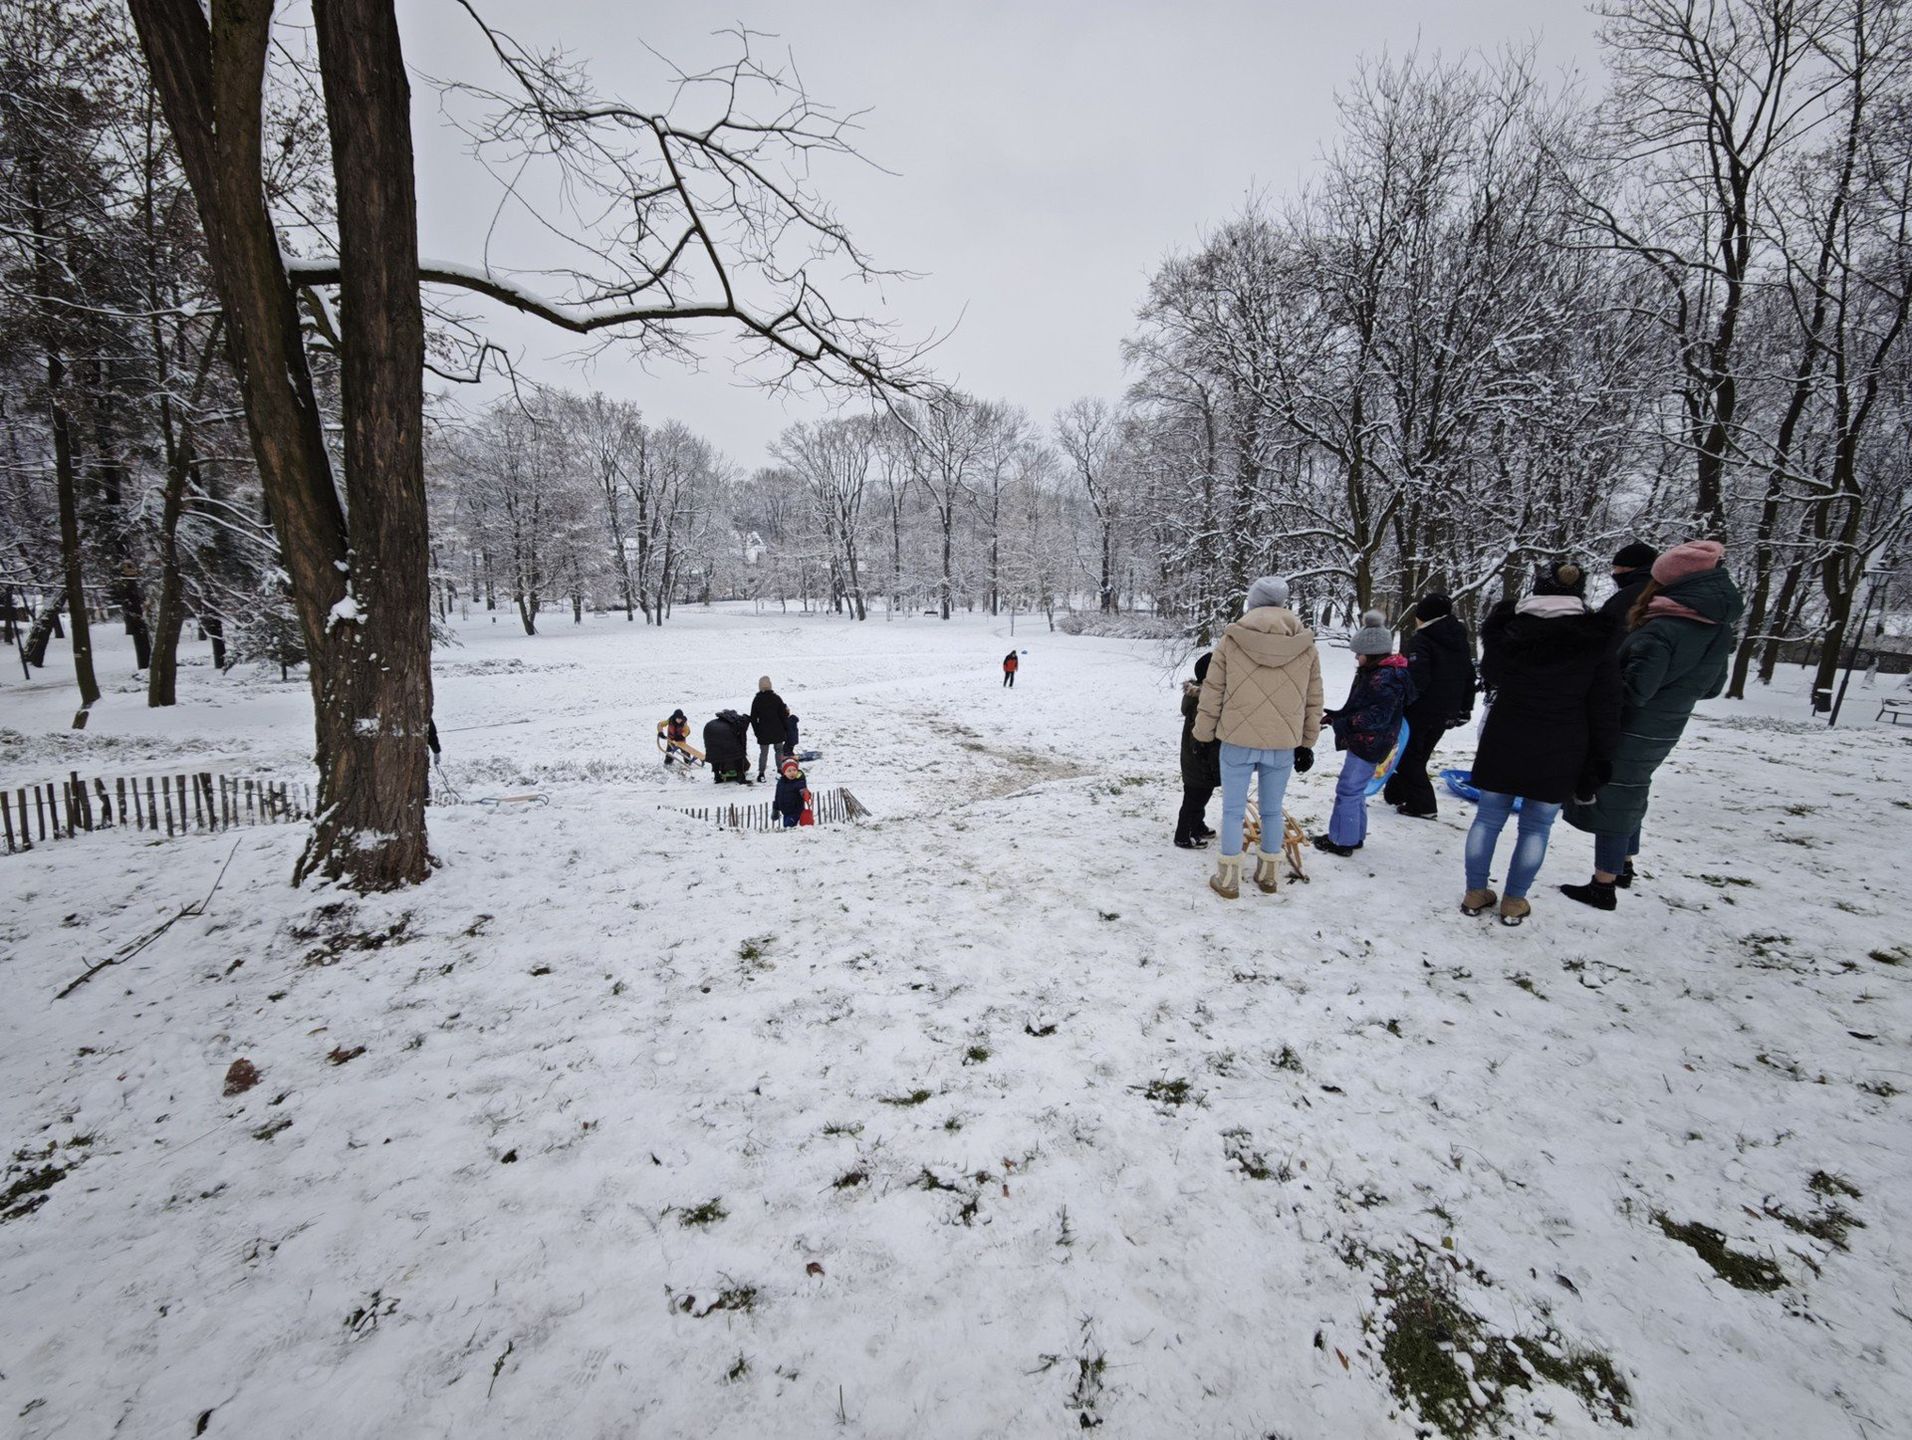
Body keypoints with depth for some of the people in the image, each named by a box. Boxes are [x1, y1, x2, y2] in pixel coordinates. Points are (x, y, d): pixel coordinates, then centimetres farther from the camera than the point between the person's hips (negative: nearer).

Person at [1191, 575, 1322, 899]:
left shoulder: (1232, 639, -7)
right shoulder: (1305, 645, 0)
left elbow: (1212, 692, -3)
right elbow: (1313, 701, 6)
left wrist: (1203, 735, 9)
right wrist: (1306, 743, 17)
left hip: (1238, 741, -2)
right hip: (1283, 745, 2)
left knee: (1233, 810, 9)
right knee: (1272, 810, 16)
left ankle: (1228, 878, 16)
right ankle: (1267, 874, 30)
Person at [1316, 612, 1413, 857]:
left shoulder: (1385, 678, -21)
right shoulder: (1373, 672, 12)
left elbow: (1378, 716, -26)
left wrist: (1344, 723, -24)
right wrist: (1337, 715, 6)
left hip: (1370, 744, -11)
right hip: (1362, 742, 11)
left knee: (1348, 790, -4)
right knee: (1355, 790, 19)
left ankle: (1342, 841, 5)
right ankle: (1354, 836, 30)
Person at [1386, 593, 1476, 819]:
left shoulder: (1421, 641, -15)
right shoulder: (1461, 641, 11)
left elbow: (1416, 681, -25)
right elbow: (1469, 678, 17)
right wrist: (1464, 709, 24)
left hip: (1421, 710, -8)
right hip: (1446, 713, 8)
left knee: (1410, 756, 4)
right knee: (1420, 754, 18)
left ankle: (1422, 805, 2)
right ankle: (1396, 792, 29)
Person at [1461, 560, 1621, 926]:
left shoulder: (1508, 628, -5)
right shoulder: (1597, 642, -7)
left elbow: (1490, 674, 14)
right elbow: (1604, 711, -3)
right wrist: (1599, 764, 3)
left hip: (1503, 745, 1)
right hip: (1559, 755, -1)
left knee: (1488, 817, 11)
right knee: (1536, 827, 11)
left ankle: (1475, 893, 20)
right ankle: (1514, 902, 19)